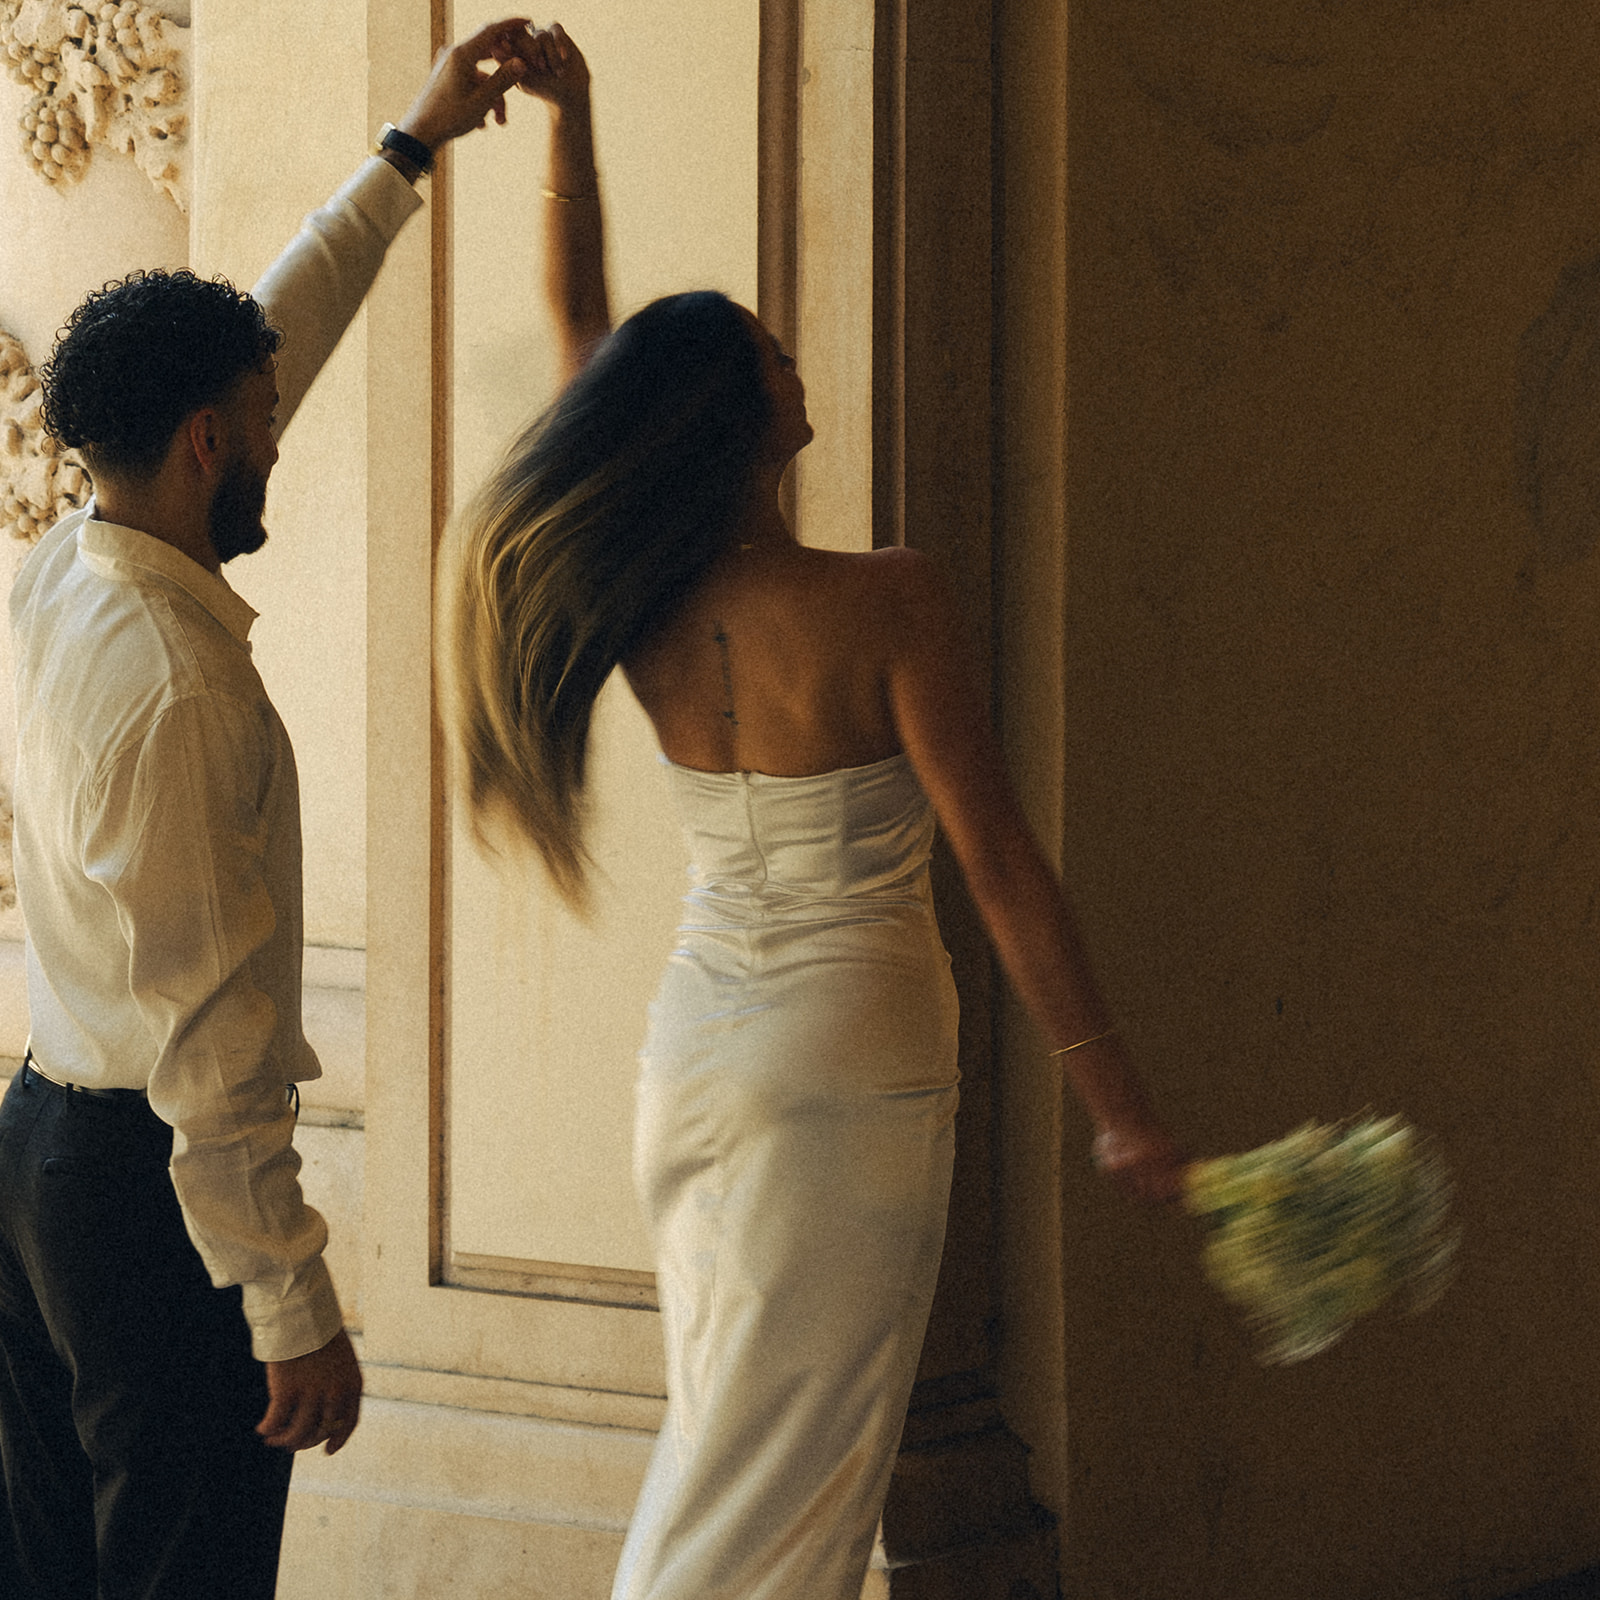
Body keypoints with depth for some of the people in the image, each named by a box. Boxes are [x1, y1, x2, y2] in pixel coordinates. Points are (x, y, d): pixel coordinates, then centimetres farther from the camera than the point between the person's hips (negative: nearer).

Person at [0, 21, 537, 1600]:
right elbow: (204, 1033, -23)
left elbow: (270, 341, 19)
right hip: (149, 1173, -10)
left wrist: (410, 152, 27)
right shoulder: (175, 682, -22)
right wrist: (294, 1309, -21)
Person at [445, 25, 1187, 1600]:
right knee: (793, 1459, 1)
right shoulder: (885, 604, -21)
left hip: (694, 1042, 6)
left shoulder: (638, 605, -5)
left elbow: (582, 341, 9)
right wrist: (1115, 1097, -13)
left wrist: (571, 126, 15)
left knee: (721, 1421, 19)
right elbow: (995, 858, -18)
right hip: (852, 1053, -6)